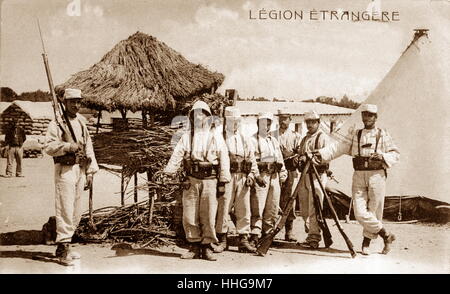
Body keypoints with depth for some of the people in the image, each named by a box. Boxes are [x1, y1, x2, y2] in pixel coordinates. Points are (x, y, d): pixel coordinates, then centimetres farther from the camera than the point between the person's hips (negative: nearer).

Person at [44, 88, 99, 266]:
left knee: (76, 213, 11)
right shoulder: (57, 122, -4)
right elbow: (48, 146, -13)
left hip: (80, 170, 7)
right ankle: (63, 248, -1)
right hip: (65, 170, -7)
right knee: (65, 210, -8)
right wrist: (69, 146, -23)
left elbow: (88, 146, 17)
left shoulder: (81, 122, 16)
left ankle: (64, 246, 22)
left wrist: (90, 172, 11)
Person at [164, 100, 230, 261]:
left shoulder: (216, 136, 6)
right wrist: (168, 173, -13)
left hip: (210, 181, -2)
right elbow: (176, 156, 1)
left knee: (208, 216, -1)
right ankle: (194, 247, 15)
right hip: (191, 180, 2)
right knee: (189, 216, 3)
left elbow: (224, 159, 3)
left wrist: (223, 182, -3)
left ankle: (207, 247, 12)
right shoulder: (186, 137, 11)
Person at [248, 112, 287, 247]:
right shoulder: (253, 140, 1)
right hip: (260, 177, -6)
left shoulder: (274, 140, 22)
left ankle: (267, 234, 17)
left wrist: (282, 173, 11)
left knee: (273, 209, 8)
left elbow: (280, 158, 23)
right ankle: (255, 236, -8)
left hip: (274, 177, 7)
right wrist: (256, 175, -18)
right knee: (257, 209, -10)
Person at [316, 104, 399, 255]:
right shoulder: (355, 135, 14)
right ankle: (386, 235, 9)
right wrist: (321, 153, -8)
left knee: (373, 211, 0)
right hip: (358, 176, 2)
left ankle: (366, 242, 17)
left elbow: (395, 154, 5)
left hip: (376, 176, -2)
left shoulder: (383, 135, 7)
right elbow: (339, 147, 5)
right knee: (360, 213, -7)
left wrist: (382, 156, -15)